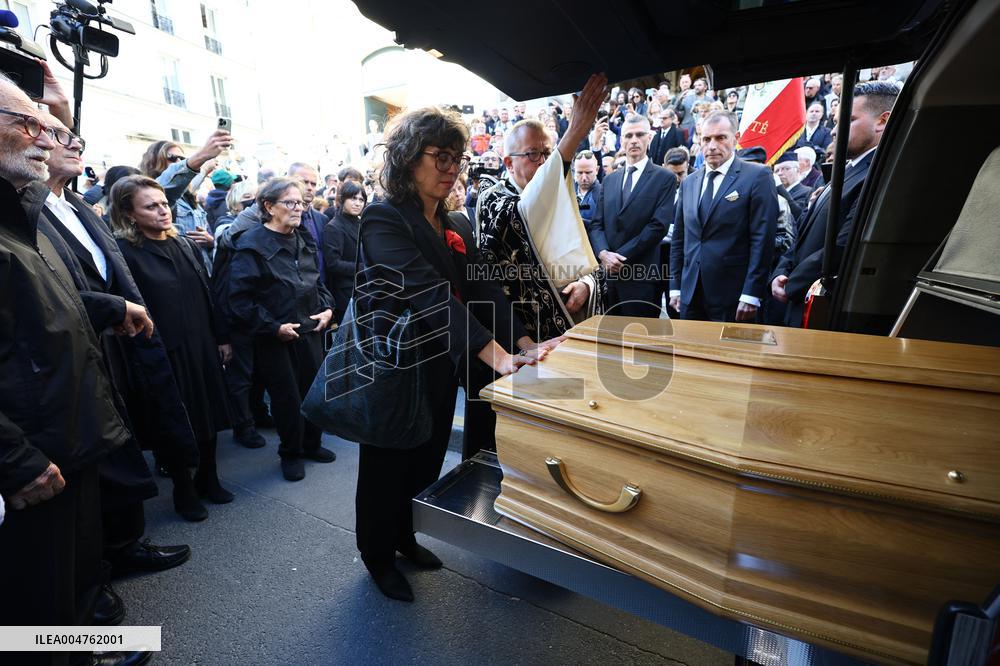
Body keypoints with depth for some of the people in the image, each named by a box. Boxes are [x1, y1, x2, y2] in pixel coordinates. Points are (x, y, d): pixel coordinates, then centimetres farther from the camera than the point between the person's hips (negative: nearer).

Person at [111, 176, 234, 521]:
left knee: (210, 413, 15)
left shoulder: (184, 244, 7)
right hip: (165, 353, -5)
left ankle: (207, 479, 36)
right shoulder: (124, 252, -11)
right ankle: (184, 490, 31)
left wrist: (222, 337, 10)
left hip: (203, 346, 6)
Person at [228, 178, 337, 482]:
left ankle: (311, 443, 33)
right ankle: (290, 453, 28)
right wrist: (273, 327, -16)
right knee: (286, 396, 5)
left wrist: (327, 308, 2)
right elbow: (240, 297, -15)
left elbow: (318, 281, 18)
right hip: (275, 336, -5)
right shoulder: (252, 244, -11)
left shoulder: (305, 239, 9)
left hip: (310, 329, 5)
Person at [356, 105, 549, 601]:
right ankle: (378, 556, 40)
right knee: (387, 465, 14)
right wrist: (496, 356, -42)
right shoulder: (384, 221, -18)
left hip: (439, 368, 7)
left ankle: (405, 537, 48)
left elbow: (483, 287, -6)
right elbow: (430, 293, -33)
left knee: (426, 463, 21)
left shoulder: (451, 226, 5)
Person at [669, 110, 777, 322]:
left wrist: (750, 295, -14)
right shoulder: (689, 182, 13)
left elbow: (763, 238, -9)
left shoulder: (758, 176, -2)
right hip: (691, 295, 5)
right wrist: (675, 287, 9)